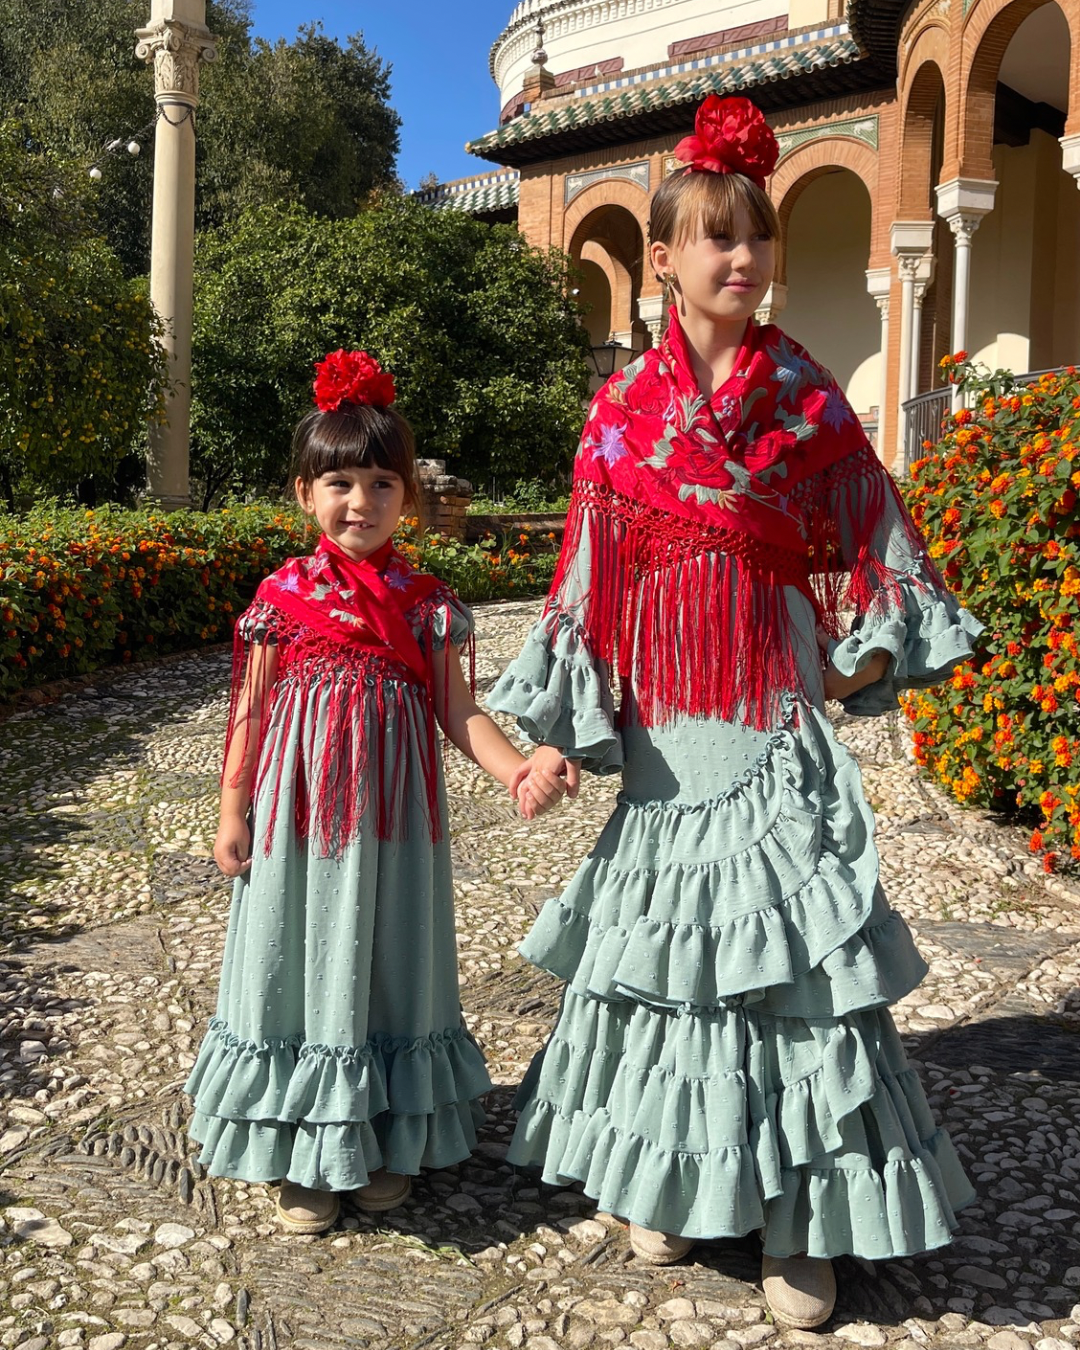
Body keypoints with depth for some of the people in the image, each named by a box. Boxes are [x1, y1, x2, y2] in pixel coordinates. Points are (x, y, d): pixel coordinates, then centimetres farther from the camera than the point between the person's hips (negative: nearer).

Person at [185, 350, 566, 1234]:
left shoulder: (426, 604, -2)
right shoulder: (283, 596, -3)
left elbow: (460, 712, -2)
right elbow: (250, 711, 3)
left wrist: (520, 773, -18)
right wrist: (232, 812, 1)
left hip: (391, 816, 1)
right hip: (298, 814, 0)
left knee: (390, 959, 11)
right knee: (304, 959, 8)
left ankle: (387, 1145, 28)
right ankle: (306, 1158, 23)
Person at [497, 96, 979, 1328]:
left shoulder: (808, 401, 3)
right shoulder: (622, 410, 3)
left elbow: (870, 552, 9)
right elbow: (587, 580, 3)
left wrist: (864, 659, -5)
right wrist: (560, 729, -1)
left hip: (774, 724, -1)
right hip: (660, 727, 1)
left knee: (790, 949, -1)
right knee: (665, 941, 10)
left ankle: (797, 1223, 13)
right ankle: (665, 1179, 29)